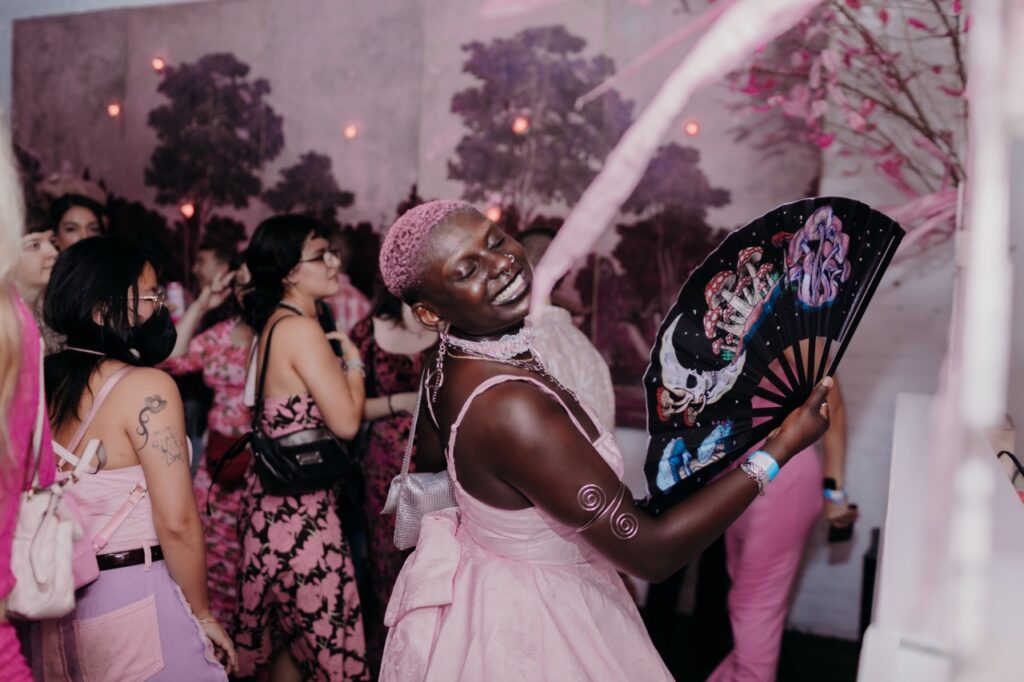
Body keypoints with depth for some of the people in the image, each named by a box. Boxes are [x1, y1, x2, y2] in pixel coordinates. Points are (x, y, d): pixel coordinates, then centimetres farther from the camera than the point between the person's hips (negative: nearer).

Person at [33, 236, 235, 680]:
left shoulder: (44, 381, 2)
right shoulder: (146, 387, -18)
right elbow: (176, 523, -21)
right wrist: (203, 615, -8)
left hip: (59, 599, 7)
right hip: (135, 601, -7)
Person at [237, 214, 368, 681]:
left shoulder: (272, 324, 11)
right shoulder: (302, 329, -17)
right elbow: (345, 423, -20)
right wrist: (353, 359, -5)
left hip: (276, 499, 9)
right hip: (301, 507, -9)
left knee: (289, 634, 22)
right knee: (326, 639, 3)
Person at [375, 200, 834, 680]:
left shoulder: (452, 366, -10)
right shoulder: (512, 409, -37)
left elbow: (431, 465, 10)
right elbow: (649, 552, -32)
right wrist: (779, 449, -26)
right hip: (524, 630, -7)